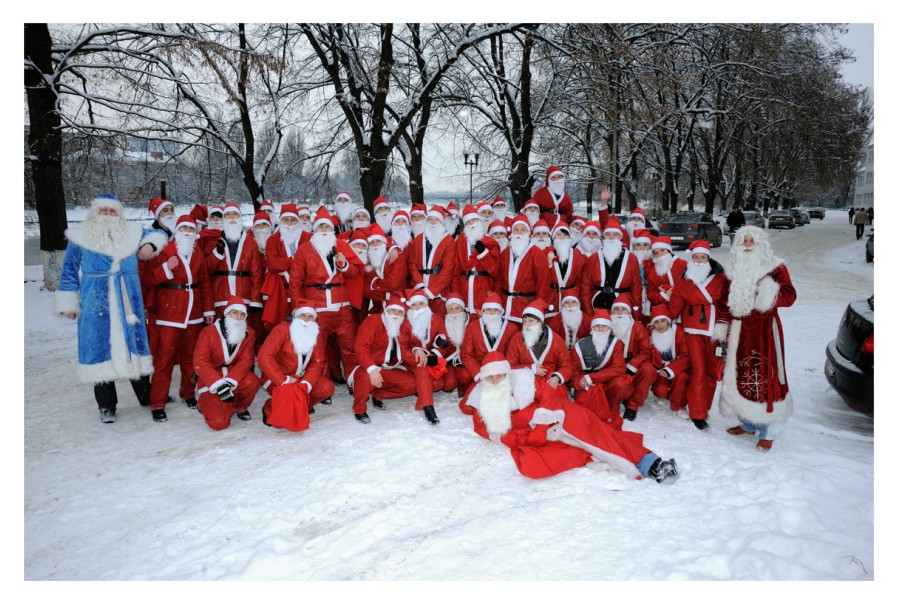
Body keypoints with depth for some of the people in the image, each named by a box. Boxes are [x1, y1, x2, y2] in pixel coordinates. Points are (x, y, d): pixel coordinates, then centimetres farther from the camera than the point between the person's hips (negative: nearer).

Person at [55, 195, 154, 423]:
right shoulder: (80, 238, 4)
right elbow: (69, 272, 7)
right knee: (101, 351, 0)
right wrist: (68, 303, 4)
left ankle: (146, 396, 23)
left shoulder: (132, 233, 9)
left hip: (128, 307, 2)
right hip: (96, 310, -2)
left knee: (133, 347, 8)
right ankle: (106, 406, 13)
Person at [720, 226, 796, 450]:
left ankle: (765, 430, 4)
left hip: (765, 329, -5)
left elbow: (790, 296, -9)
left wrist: (772, 294, -28)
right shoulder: (734, 269, 11)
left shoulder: (774, 268, -4)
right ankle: (746, 423, 24)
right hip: (739, 329, 5)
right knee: (739, 374, 9)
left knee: (764, 377, -6)